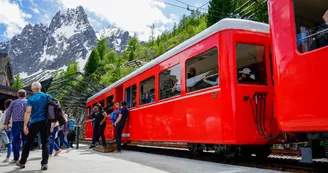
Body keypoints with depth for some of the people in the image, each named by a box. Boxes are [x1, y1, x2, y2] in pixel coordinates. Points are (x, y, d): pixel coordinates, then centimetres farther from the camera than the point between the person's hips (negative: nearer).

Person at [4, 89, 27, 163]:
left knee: (16, 141, 3)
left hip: (16, 123, 0)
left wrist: (6, 123, 9)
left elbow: (8, 112, 6)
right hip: (25, 123, 0)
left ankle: (16, 158, 2)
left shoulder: (14, 102, 10)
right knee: (25, 140, 6)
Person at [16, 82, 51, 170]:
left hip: (35, 123, -1)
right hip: (46, 122, 2)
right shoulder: (48, 97, 5)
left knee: (28, 143, 13)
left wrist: (25, 125, -16)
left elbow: (28, 112, -14)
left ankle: (22, 162, 25)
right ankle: (44, 163, -3)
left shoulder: (31, 99, -3)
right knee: (45, 143, 5)